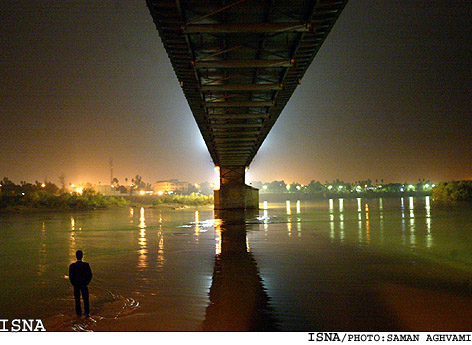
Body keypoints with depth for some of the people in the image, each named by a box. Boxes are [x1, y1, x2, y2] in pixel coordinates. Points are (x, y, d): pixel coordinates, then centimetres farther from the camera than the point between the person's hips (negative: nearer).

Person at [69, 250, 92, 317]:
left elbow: (70, 276, -10)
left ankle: (79, 313, 21)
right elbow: (90, 275, -10)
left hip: (76, 285, 1)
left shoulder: (72, 266, -14)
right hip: (84, 285, 0)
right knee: (85, 299, 11)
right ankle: (87, 313, 12)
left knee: (77, 299, 15)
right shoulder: (86, 265, -15)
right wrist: (86, 282, 4)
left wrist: (73, 284, 5)